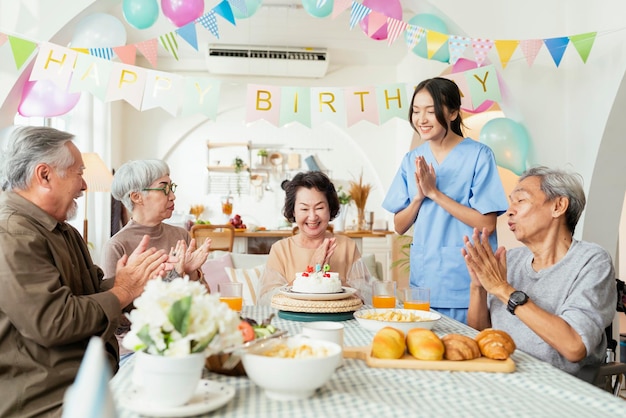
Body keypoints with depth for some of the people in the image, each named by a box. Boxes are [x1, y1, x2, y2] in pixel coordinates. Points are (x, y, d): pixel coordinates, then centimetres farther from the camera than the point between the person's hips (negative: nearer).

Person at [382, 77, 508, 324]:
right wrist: (419, 197, -11)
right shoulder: (412, 160, 7)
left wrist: (434, 192, -16)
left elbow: (487, 224, -14)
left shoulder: (478, 155, -8)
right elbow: (399, 226, 8)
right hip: (422, 283, 4)